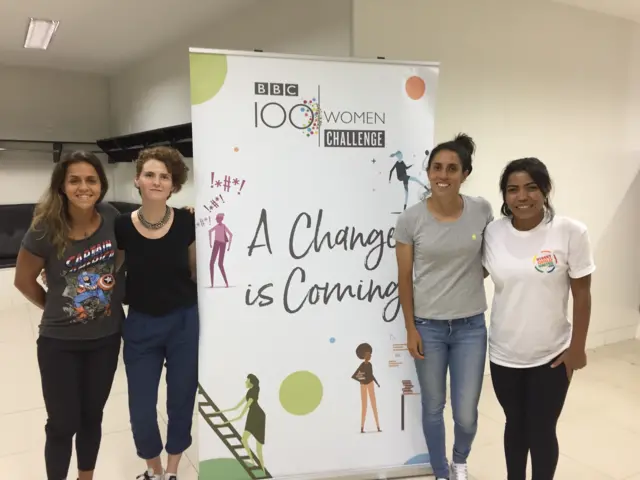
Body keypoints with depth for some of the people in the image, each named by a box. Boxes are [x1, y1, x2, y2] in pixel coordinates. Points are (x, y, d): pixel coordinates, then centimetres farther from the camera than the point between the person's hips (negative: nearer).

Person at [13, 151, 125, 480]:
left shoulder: (112, 218, -12)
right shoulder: (45, 229, -19)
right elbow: (24, 280, -4)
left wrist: (113, 296, 4)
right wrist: (56, 308, 5)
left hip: (106, 339, 3)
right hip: (59, 343, -2)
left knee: (92, 416, 20)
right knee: (62, 424, 9)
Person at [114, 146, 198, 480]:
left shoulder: (187, 222, -9)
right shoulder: (122, 227, -8)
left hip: (184, 322, 0)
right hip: (140, 326, 1)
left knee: (181, 401, 14)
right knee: (141, 409, 8)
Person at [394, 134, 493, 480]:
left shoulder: (482, 210, -6)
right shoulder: (411, 218, -10)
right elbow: (405, 278, -4)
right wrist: (410, 329, -4)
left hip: (470, 326, 1)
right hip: (428, 326, -1)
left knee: (466, 413, 7)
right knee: (433, 407, 13)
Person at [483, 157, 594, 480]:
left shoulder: (571, 232, -13)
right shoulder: (493, 232, -6)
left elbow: (582, 294, -8)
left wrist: (577, 348, -5)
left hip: (551, 355, -2)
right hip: (503, 354, 3)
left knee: (541, 431, 11)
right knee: (515, 425, 20)